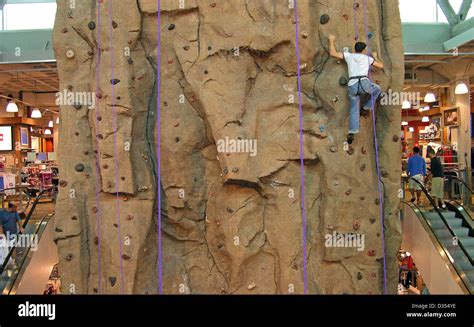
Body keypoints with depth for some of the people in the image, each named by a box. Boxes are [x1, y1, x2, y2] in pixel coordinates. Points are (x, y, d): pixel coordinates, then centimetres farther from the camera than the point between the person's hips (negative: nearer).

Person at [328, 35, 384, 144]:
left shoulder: (349, 55, 17)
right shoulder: (367, 58, 16)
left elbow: (332, 53, 13)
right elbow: (381, 65, 25)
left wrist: (331, 40, 26)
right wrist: (375, 57, 42)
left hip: (352, 86, 3)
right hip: (364, 83, -2)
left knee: (354, 109, 7)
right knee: (377, 90, 30)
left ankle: (351, 133, -6)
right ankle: (366, 108, 26)